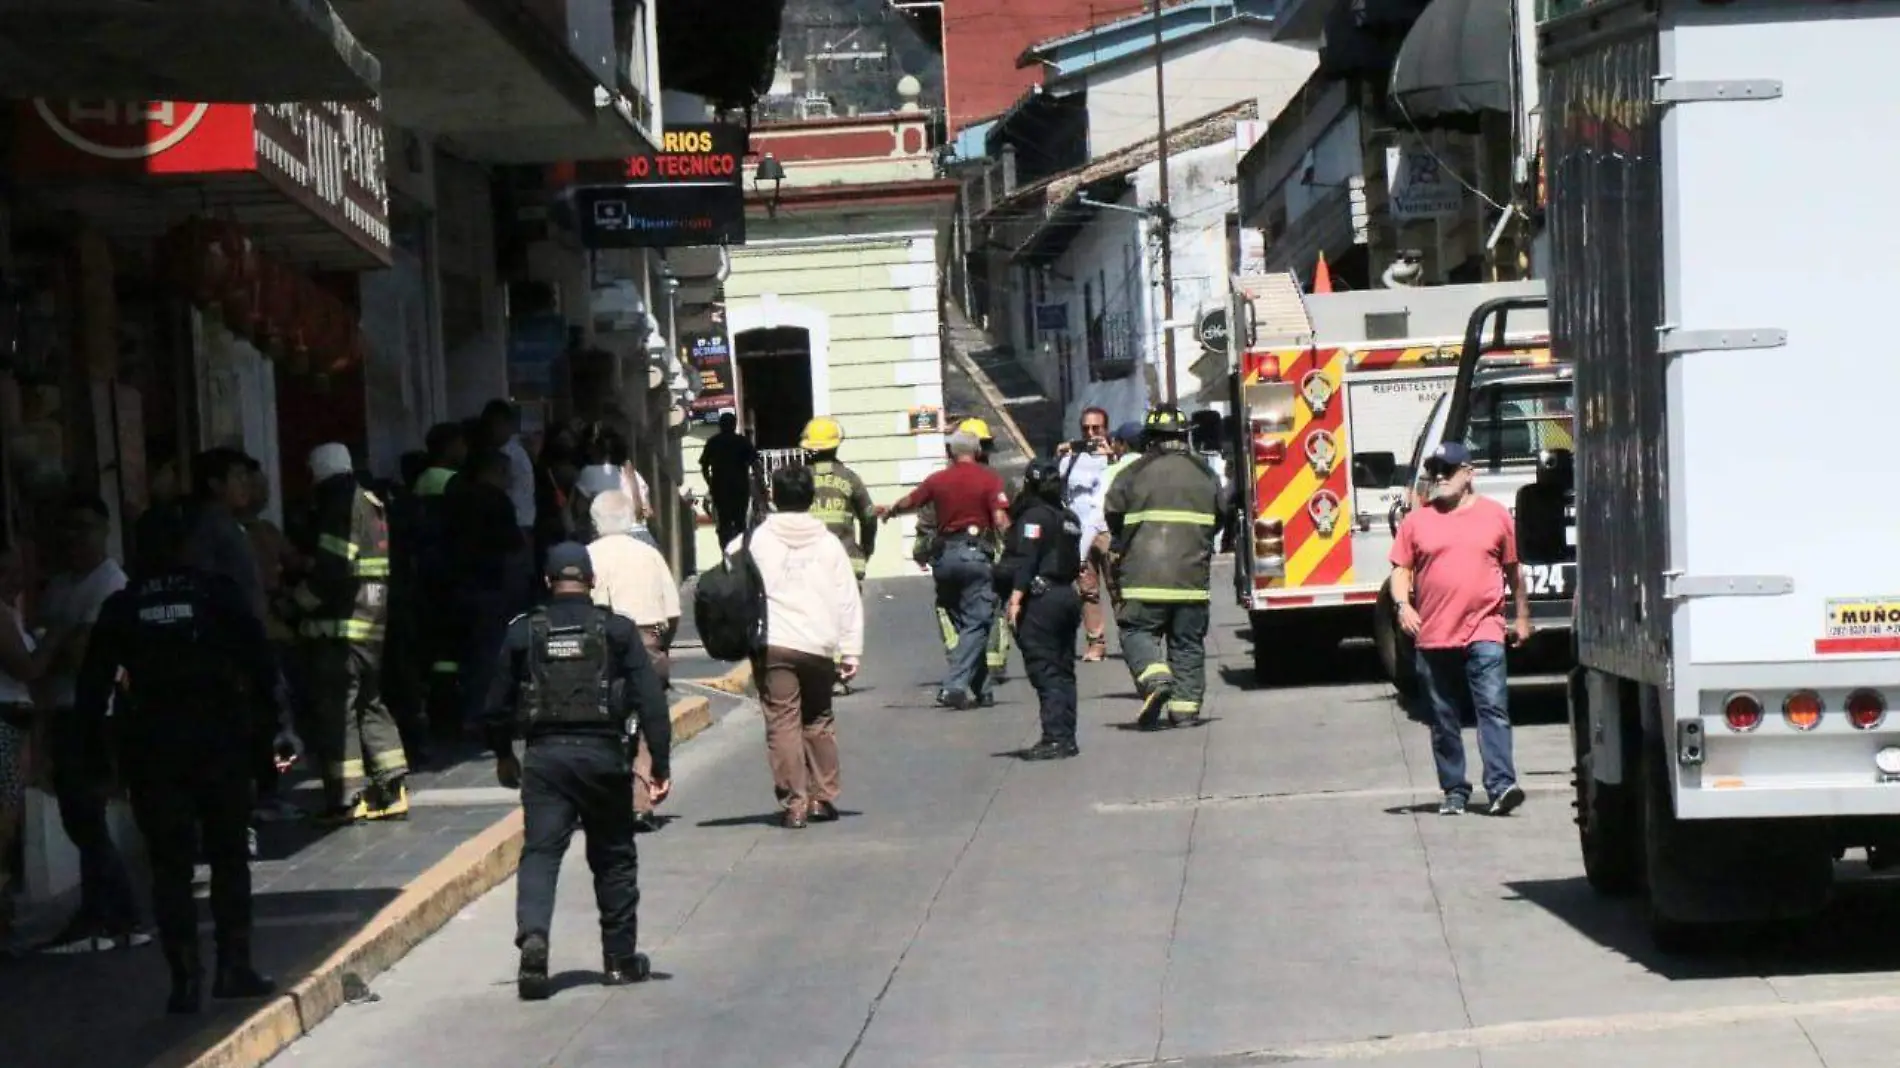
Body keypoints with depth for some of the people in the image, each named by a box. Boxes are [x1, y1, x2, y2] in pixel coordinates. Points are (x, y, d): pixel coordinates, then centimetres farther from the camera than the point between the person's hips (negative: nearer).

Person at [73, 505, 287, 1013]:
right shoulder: (217, 593, -1)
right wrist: (270, 711, -1)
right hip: (219, 735, 0)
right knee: (228, 855, 11)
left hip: (150, 744, 0)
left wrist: (94, 740, 8)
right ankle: (234, 966, 9)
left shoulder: (120, 608, 3)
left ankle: (186, 977, 0)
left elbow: (95, 681, 2)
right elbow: (258, 654, -5)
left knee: (169, 863, 5)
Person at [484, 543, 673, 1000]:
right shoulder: (616, 631, 1)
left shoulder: (524, 632, 4)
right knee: (614, 859, 13)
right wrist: (661, 764, -1)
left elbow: (499, 702, 9)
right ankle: (620, 959, 20)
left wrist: (503, 755, 25)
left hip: (544, 756, 0)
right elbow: (650, 701, -5)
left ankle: (532, 935, -28)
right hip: (603, 755, 0)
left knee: (539, 854, -2)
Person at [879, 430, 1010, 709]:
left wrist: (888, 512, 46)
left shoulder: (938, 480, 10)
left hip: (944, 555, 4)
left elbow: (908, 502, 26)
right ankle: (955, 685, -19)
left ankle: (981, 690, 15)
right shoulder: (989, 479, -2)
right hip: (975, 555, -4)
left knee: (962, 624, 13)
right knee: (976, 624, -4)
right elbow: (1001, 520, -13)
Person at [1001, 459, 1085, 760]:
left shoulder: (1034, 516, -10)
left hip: (1041, 598, -8)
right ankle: (1066, 738, 12)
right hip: (1068, 595, 8)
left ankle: (1055, 738, -13)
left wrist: (1016, 599, -20)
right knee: (1063, 670, 11)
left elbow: (1025, 561, -17)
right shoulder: (1070, 518, 15)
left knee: (1044, 670, -8)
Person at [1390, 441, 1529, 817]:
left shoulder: (1495, 515, 7)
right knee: (1444, 720, 7)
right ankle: (1454, 791, 15)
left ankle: (1501, 786, -20)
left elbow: (1512, 570, 15)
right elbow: (1401, 569, 8)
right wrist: (1403, 604, -11)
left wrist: (1522, 617, 17)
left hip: (1483, 632, -2)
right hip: (1433, 636, 2)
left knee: (1493, 708, -13)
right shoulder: (1416, 521, 8)